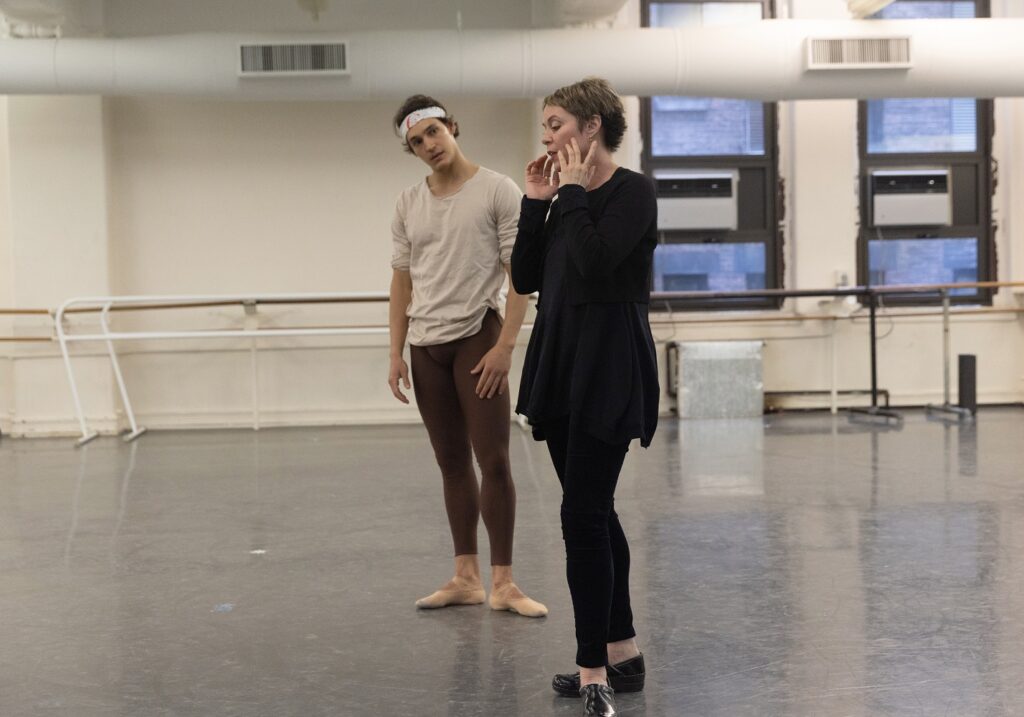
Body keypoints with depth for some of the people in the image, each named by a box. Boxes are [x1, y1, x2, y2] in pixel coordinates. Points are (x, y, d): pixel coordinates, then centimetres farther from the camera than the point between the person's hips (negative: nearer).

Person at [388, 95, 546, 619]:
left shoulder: (497, 191, -5)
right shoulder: (408, 204, 10)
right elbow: (401, 284, 13)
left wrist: (505, 346, -16)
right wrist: (396, 355, 5)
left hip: (477, 339, -5)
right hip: (426, 347, 5)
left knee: (493, 461, -8)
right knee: (452, 464, 9)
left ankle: (502, 583, -3)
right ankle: (465, 577, 15)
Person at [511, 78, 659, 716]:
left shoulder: (632, 191, -7)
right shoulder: (567, 199, 14)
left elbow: (595, 261, -23)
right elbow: (525, 278, 10)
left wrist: (574, 192, -11)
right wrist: (537, 203, 4)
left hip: (610, 371, -8)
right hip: (561, 364, 8)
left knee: (583, 514, -12)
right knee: (594, 512, 12)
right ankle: (622, 652, 23)